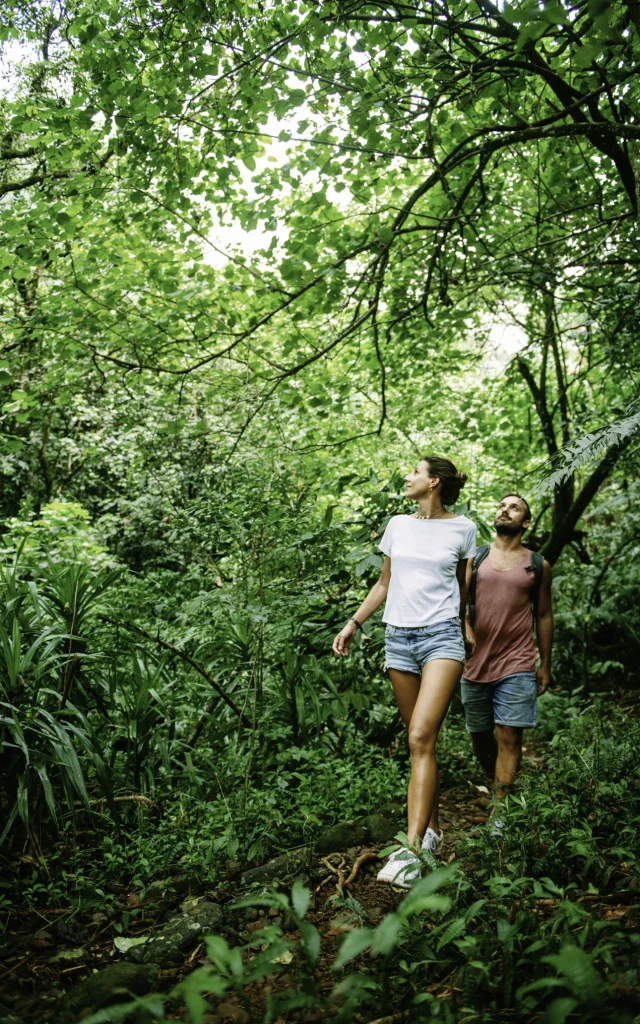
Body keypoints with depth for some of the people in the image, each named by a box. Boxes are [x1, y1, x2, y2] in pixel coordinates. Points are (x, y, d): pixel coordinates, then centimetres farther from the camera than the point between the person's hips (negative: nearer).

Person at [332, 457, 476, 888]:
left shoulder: (462, 529, 4)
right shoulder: (398, 525, 12)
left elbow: (463, 586, 15)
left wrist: (462, 626, 20)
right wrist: (354, 624, 16)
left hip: (442, 636, -4)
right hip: (399, 638, 4)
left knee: (421, 739, -17)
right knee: (420, 741, 7)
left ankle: (411, 851, -19)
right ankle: (433, 830, 22)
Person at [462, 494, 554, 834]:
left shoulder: (538, 565, 6)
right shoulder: (474, 557, 6)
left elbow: (544, 615, 10)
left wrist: (545, 664, 9)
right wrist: (465, 628, -21)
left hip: (517, 666, -2)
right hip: (475, 662, 2)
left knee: (509, 737, -6)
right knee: (480, 734, 13)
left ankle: (498, 811, -1)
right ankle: (497, 785, 36)